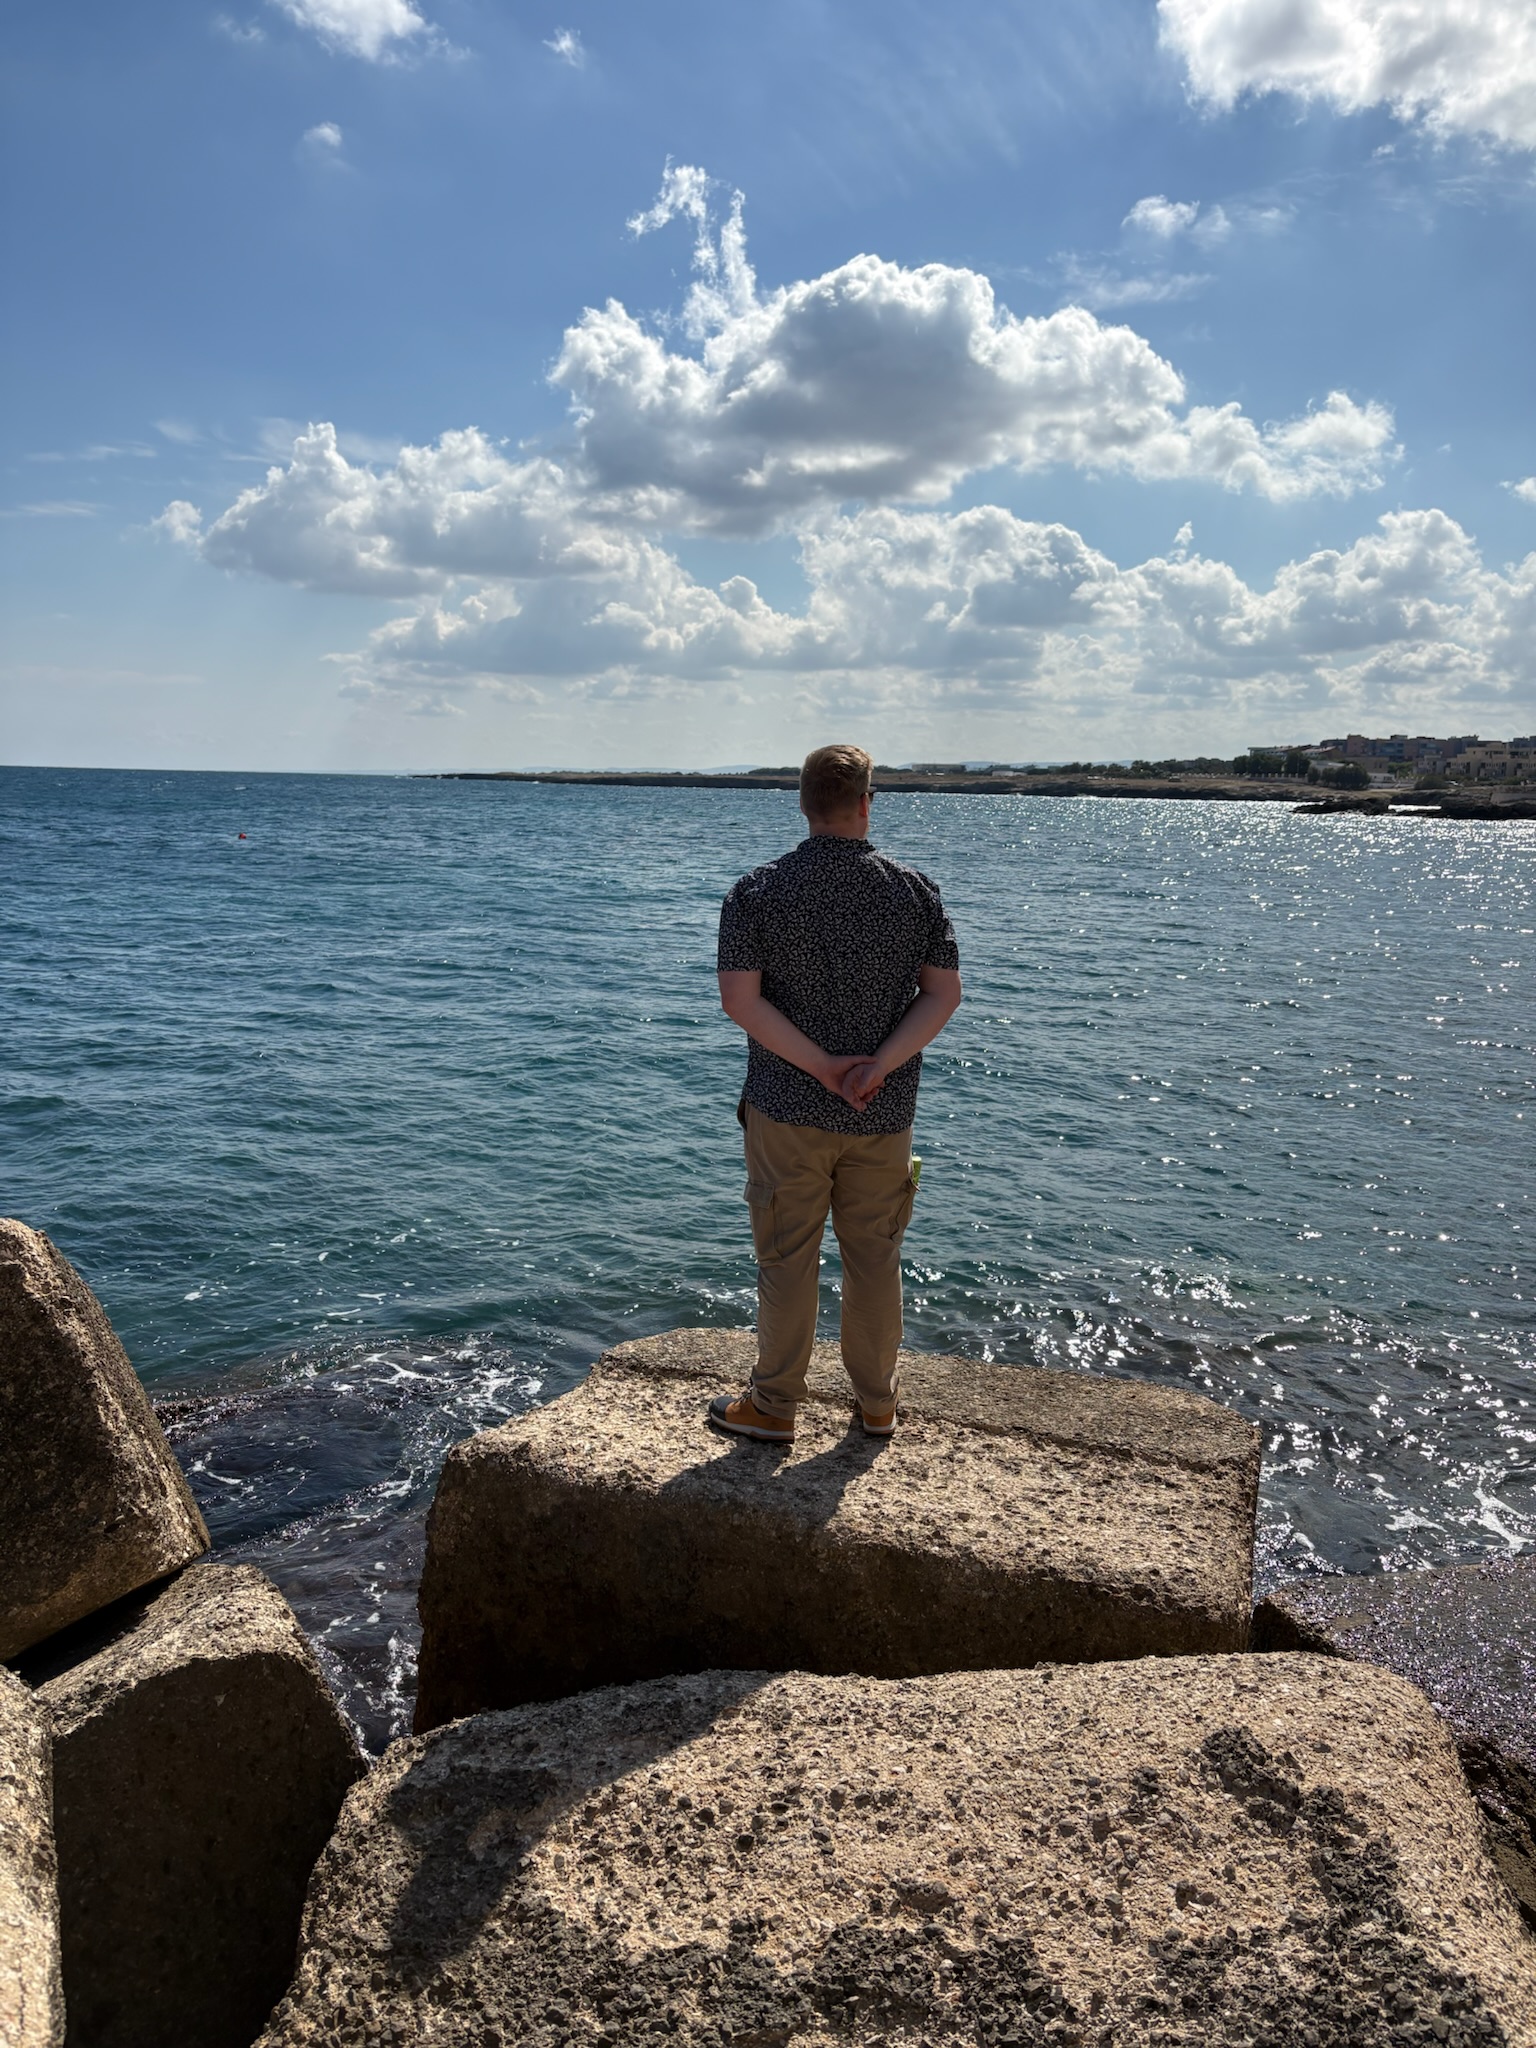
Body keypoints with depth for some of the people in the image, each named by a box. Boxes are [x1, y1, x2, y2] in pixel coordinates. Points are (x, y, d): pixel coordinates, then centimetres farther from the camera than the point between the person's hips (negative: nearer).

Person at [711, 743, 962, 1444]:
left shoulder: (757, 892, -6)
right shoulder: (914, 889, -1)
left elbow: (740, 1000, -13)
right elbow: (944, 993, -5)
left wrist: (824, 1066, -13)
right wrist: (878, 1067, -13)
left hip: (788, 1109, -2)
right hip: (884, 1116, 2)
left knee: (787, 1259, 8)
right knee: (875, 1259, 14)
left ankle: (773, 1406, 21)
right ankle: (877, 1404, 28)